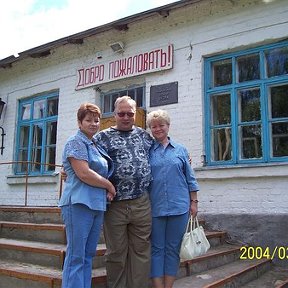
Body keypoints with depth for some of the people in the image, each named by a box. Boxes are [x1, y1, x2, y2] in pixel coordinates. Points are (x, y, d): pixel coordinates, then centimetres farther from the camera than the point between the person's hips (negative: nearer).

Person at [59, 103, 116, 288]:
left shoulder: (97, 146, 20)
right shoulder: (76, 142, -5)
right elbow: (83, 173, -17)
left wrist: (108, 191, 6)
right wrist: (109, 185, -5)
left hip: (98, 205, 8)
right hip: (80, 203, -8)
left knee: (88, 255, 11)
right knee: (76, 256, -5)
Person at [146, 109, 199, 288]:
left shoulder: (180, 150, 8)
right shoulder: (147, 151, 5)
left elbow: (190, 179, 10)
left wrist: (194, 202, 5)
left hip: (179, 206, 1)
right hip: (155, 208, -1)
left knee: (173, 249, 8)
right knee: (157, 249, 5)